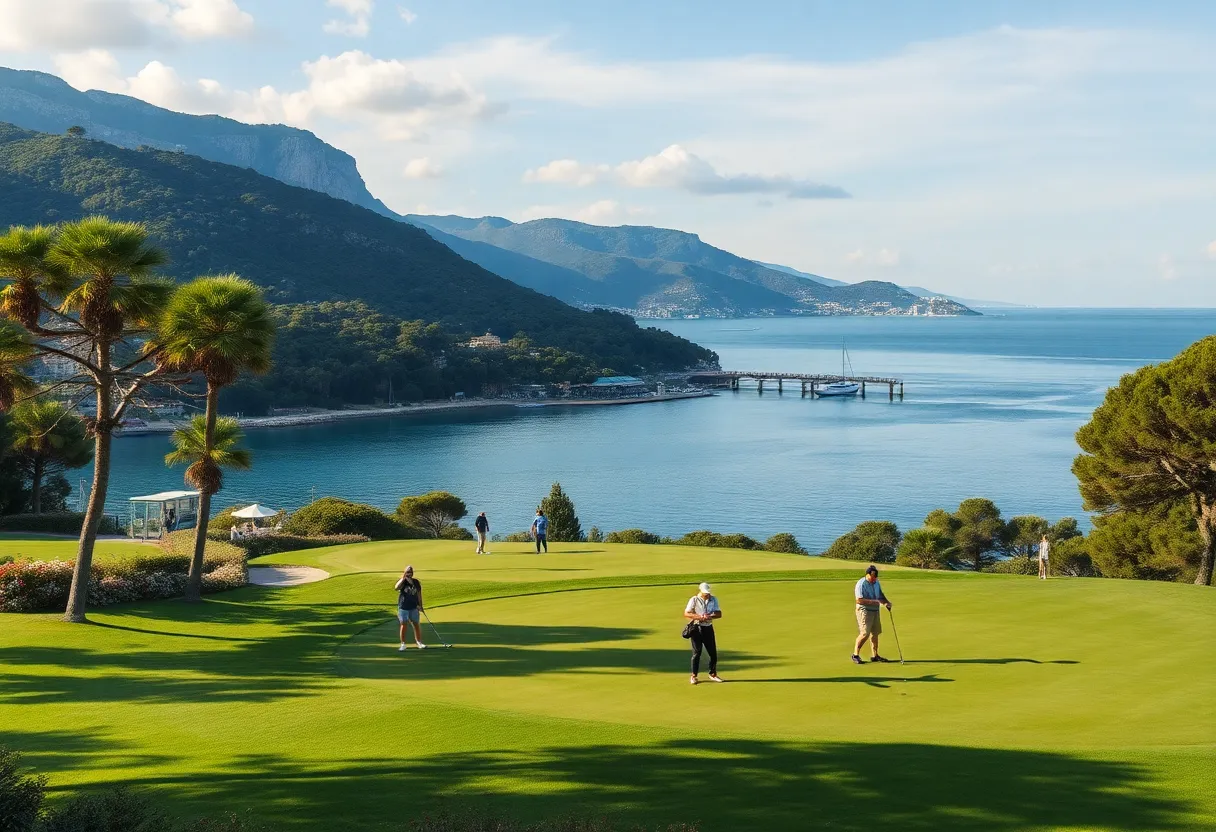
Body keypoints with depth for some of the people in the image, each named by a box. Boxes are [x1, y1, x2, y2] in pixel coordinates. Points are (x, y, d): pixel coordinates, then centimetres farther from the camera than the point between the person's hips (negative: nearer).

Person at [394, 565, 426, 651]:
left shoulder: (416, 582, 4)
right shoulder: (403, 581, -7)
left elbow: (419, 593, 11)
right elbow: (396, 588, -28)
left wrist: (420, 605, 9)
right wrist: (403, 578, -31)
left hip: (414, 607, 3)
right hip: (403, 607, -3)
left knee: (417, 625, 9)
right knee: (404, 625, -2)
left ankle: (419, 642, 23)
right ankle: (403, 644, 5)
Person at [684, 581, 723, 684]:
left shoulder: (713, 599, 6)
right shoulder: (694, 600, -5)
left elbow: (719, 614, 1)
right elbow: (686, 614, -10)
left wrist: (710, 616, -18)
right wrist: (699, 617, -23)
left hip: (708, 628, 4)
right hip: (697, 628, -4)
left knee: (713, 652, 5)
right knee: (696, 653, -2)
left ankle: (712, 674, 21)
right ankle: (694, 676, 6)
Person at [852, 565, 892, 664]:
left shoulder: (876, 583, 10)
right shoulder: (861, 584, -16)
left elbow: (881, 595, 22)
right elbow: (859, 600, -23)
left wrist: (886, 602, 2)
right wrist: (874, 601, -25)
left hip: (875, 611, 8)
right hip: (864, 611, -8)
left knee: (875, 633, 10)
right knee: (864, 634, -14)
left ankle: (874, 655, 19)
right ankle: (855, 655, -3)